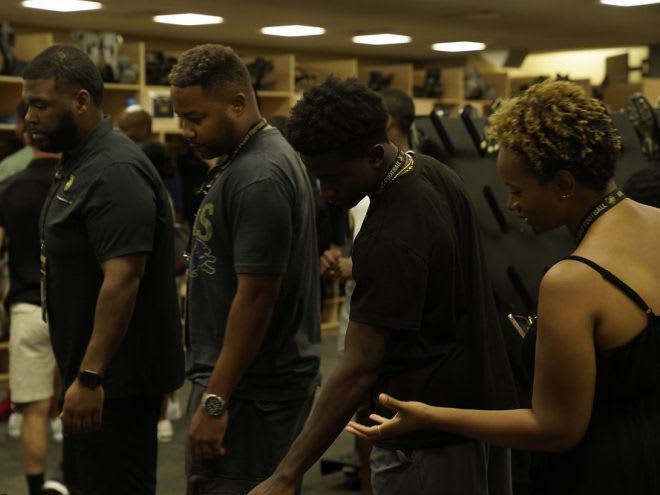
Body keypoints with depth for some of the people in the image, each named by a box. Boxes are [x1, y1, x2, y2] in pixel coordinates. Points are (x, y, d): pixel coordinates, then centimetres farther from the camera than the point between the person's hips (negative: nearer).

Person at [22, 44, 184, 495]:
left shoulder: (114, 172, -21)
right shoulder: (80, 162, 11)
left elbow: (122, 280, -27)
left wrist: (90, 376, -29)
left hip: (115, 378, -10)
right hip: (92, 369, 10)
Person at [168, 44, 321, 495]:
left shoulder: (258, 178, -20)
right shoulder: (246, 159, 11)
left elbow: (256, 297, -23)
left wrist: (214, 400, -21)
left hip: (251, 388, -10)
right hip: (261, 378, 10)